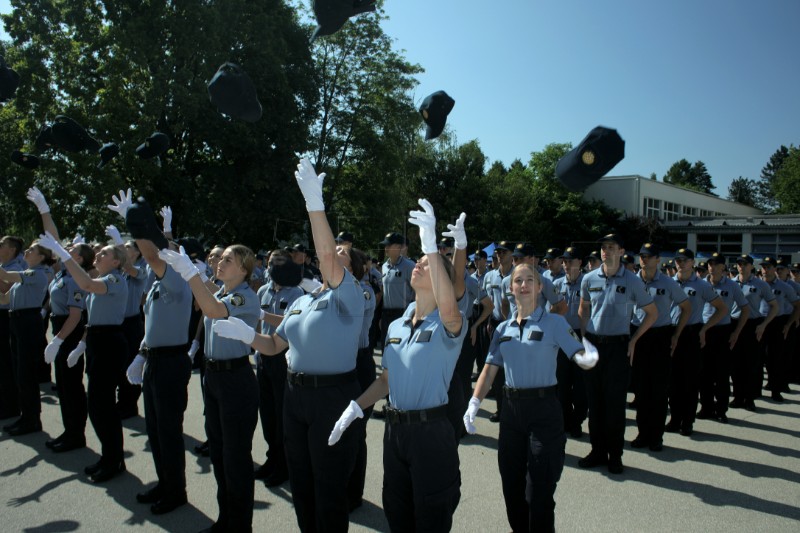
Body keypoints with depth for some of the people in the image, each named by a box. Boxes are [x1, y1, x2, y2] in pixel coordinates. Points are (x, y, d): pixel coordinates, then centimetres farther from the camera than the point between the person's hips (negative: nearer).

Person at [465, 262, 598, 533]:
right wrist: (474, 404, -7)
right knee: (511, 483, 15)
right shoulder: (503, 329, 8)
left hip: (543, 409, -5)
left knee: (539, 489, 0)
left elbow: (582, 357, -15)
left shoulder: (554, 322, -5)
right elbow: (489, 370, 6)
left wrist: (589, 357, -39)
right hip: (512, 409, 5)